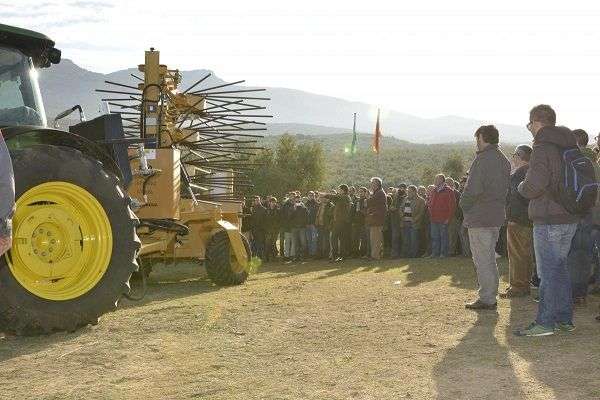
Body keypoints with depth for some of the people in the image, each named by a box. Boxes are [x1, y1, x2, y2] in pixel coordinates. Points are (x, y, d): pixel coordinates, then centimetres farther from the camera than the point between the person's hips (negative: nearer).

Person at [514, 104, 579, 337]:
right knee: (560, 267, 16)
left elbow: (535, 185, -24)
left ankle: (544, 323, 1)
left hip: (548, 221, -9)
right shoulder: (570, 147, 13)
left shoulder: (543, 148, -14)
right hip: (570, 219, 9)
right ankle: (565, 319, 22)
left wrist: (522, 187, -3)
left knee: (548, 271, -4)